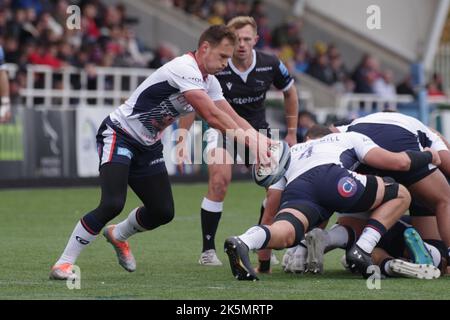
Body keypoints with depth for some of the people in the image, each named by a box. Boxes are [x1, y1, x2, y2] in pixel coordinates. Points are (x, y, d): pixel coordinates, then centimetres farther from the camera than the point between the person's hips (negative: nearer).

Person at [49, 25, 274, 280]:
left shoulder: (209, 83, 5)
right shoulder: (184, 69, -25)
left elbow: (233, 118, 1)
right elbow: (212, 116, -29)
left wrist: (258, 137, -16)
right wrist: (247, 140, -29)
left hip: (148, 146, 9)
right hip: (119, 135, -9)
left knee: (163, 212, 9)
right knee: (112, 204, -24)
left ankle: (118, 235, 39)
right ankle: (65, 263, -13)